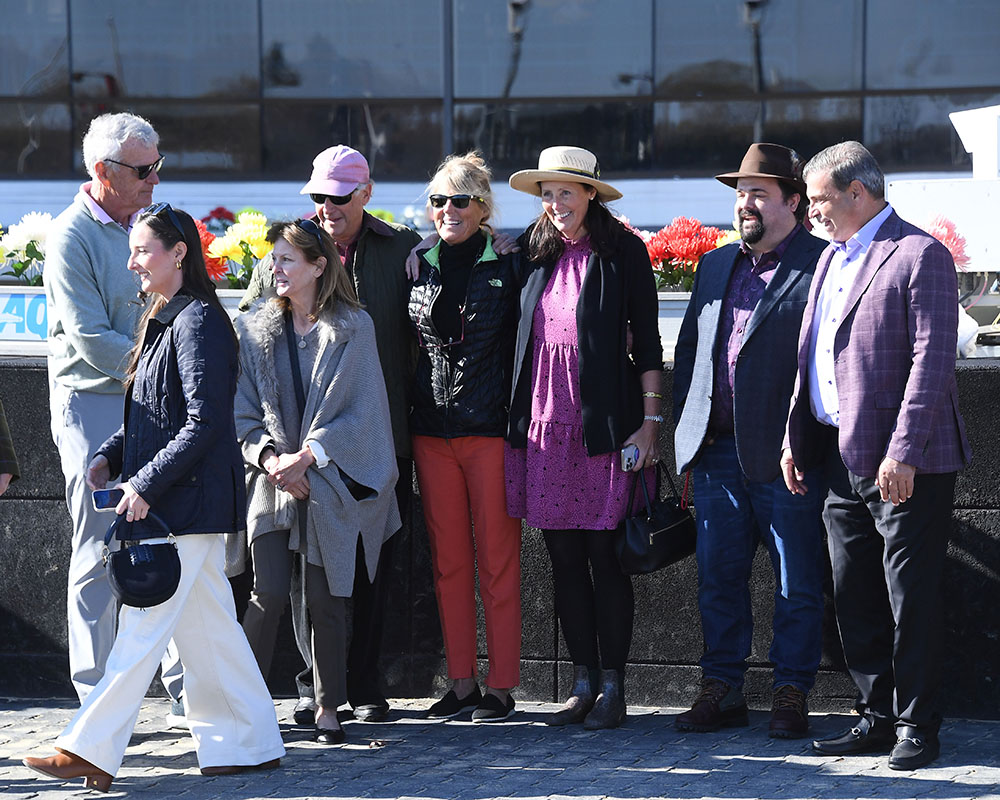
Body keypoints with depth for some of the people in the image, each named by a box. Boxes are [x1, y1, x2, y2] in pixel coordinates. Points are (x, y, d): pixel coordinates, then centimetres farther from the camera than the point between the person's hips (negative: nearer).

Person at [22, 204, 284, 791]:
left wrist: (145, 484, -20)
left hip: (189, 499, -10)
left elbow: (205, 423, -20)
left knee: (143, 627, -8)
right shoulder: (164, 319, 16)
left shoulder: (198, 322, -14)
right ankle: (252, 744, 18)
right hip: (167, 499, 10)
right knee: (207, 624, 12)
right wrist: (110, 457, 7)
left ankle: (91, 752, -7)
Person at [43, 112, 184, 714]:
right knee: (100, 554, -2)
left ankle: (186, 685, 15)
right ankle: (98, 700, 5)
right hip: (93, 403, -6)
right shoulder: (71, 238, -11)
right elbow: (92, 340, -17)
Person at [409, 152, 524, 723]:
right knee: (448, 560, 7)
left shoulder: (508, 267, -2)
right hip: (432, 429, 4)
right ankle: (462, 682, 14)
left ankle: (502, 686, 5)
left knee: (497, 559, -1)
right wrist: (407, 411, 11)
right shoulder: (419, 265, 10)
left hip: (491, 429, -4)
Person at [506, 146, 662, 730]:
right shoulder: (534, 255, 11)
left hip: (604, 423, -5)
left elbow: (646, 342, -1)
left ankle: (613, 688, 5)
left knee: (604, 556, -2)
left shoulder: (623, 253, -1)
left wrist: (650, 420, -6)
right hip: (546, 425, 5)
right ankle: (585, 685, 14)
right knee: (564, 558, 6)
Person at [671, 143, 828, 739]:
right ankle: (723, 690, 19)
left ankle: (792, 695, 11)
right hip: (718, 452, 6)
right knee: (718, 576, 10)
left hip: (787, 456, -6)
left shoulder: (822, 266, -5)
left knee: (798, 584, 3)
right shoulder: (715, 267, 16)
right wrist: (685, 434, 13)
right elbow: (688, 352, 20)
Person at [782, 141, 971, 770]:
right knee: (855, 598, 11)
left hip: (904, 465, -8)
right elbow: (810, 358, 22)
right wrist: (796, 437, 15)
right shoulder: (831, 259, 17)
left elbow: (932, 361, -17)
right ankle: (877, 718, 21)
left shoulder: (920, 256, -10)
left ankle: (917, 728, 7)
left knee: (911, 598, -2)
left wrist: (903, 453, -22)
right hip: (842, 460, 8)